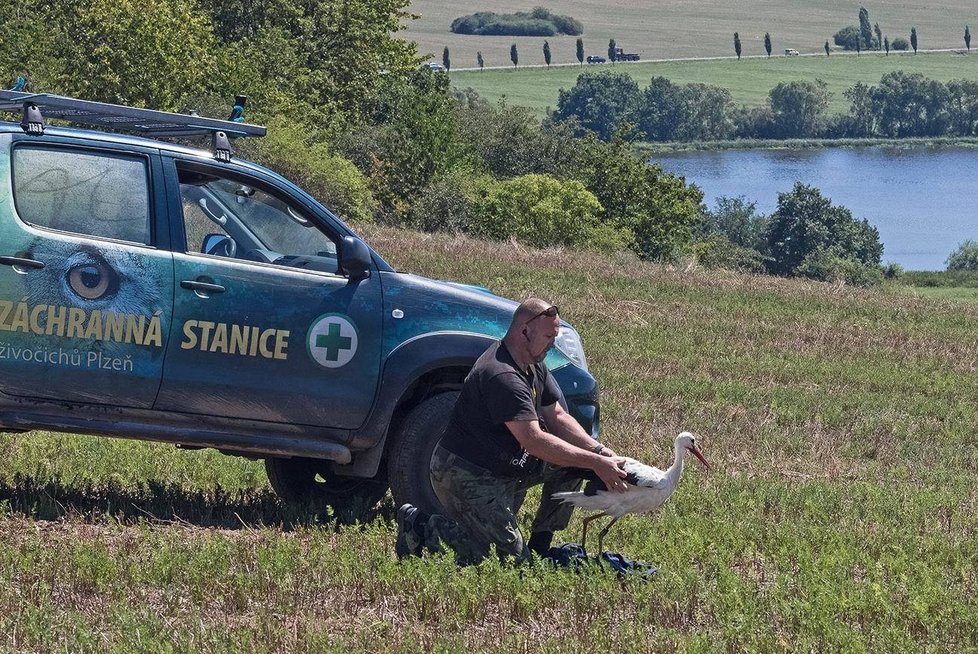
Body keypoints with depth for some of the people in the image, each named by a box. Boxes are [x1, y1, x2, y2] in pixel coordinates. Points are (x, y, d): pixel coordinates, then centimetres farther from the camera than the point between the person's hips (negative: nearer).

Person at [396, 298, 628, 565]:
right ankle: (422, 527, -1)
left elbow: (557, 417, 8)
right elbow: (534, 440, -32)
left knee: (571, 466, -1)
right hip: (465, 476, -10)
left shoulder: (534, 366, 6)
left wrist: (600, 451, -9)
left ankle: (539, 547, 9)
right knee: (512, 558, -12)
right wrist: (596, 463, -32)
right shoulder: (502, 376, -28)